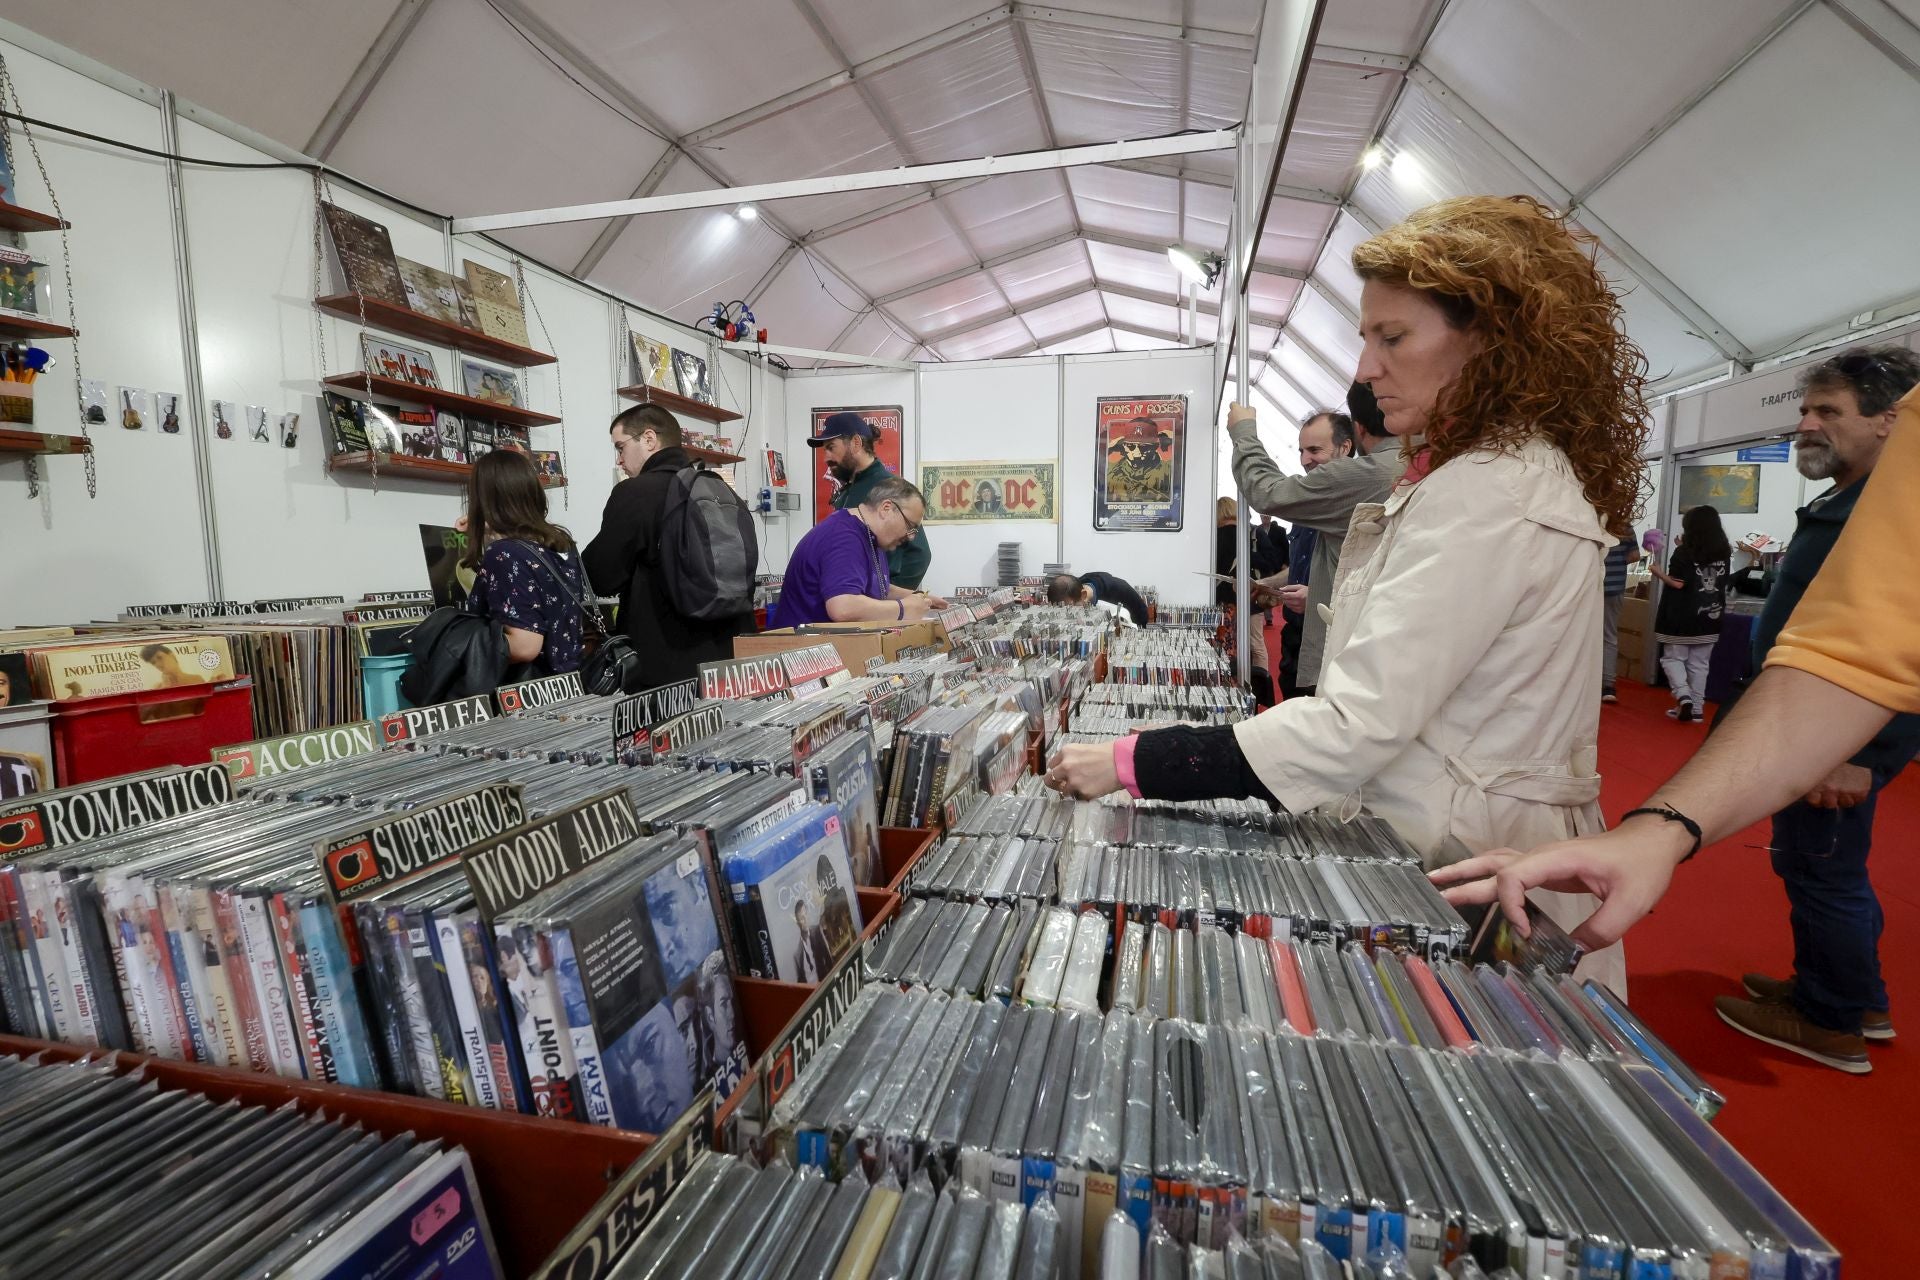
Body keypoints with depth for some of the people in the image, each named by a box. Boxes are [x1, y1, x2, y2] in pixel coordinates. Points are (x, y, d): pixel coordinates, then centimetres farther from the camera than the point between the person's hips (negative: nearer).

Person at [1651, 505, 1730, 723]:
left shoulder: (1684, 552, -10)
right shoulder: (1724, 553, 5)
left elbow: (1678, 583, -15)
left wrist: (1657, 572, 1)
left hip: (1683, 618, -5)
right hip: (1710, 618, 5)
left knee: (1672, 658, 4)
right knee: (1699, 664, 9)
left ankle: (1683, 696, -14)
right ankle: (1697, 708, 11)